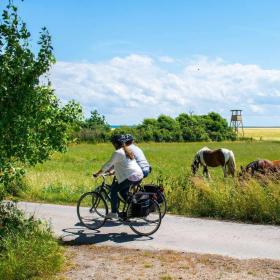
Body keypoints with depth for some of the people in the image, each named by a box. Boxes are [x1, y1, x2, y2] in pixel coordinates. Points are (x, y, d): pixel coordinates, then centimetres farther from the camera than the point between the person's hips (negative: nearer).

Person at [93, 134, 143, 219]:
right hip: (139, 175, 9)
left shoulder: (117, 153, -8)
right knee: (123, 191, 26)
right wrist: (111, 170, 34)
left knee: (113, 189, 6)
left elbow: (108, 165, -6)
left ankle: (114, 212, 5)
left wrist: (97, 174, 3)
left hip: (131, 177, -9)